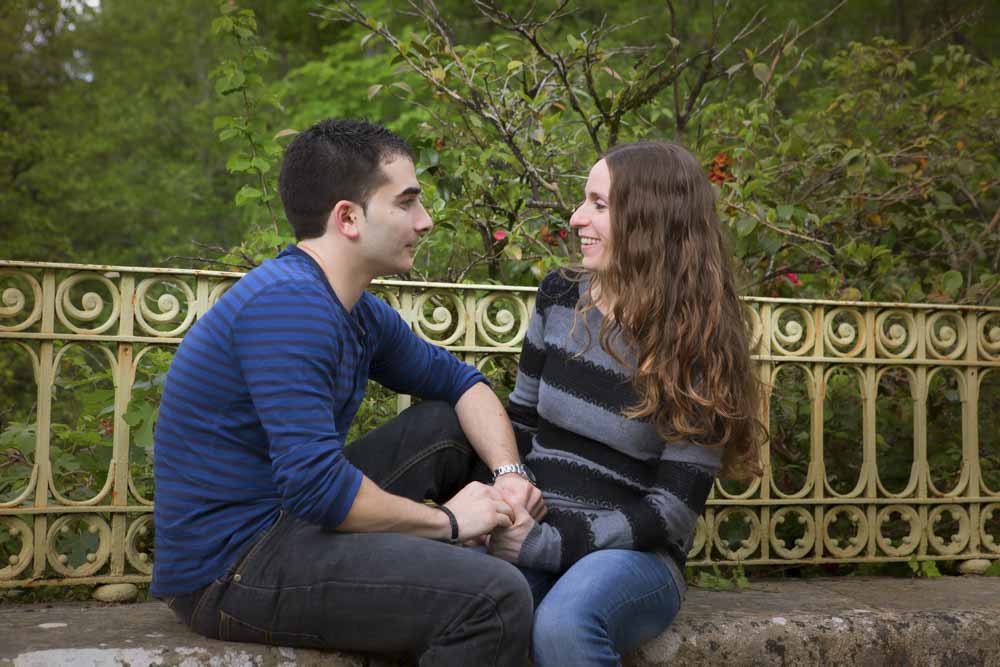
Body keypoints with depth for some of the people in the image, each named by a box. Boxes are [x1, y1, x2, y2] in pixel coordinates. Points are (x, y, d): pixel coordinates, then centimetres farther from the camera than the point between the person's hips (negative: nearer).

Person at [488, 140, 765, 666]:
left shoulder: (698, 343, -8)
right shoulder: (560, 298, 5)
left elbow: (672, 508, -10)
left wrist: (552, 544, -18)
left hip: (633, 552, -2)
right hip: (533, 535, 3)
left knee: (562, 624, -37)